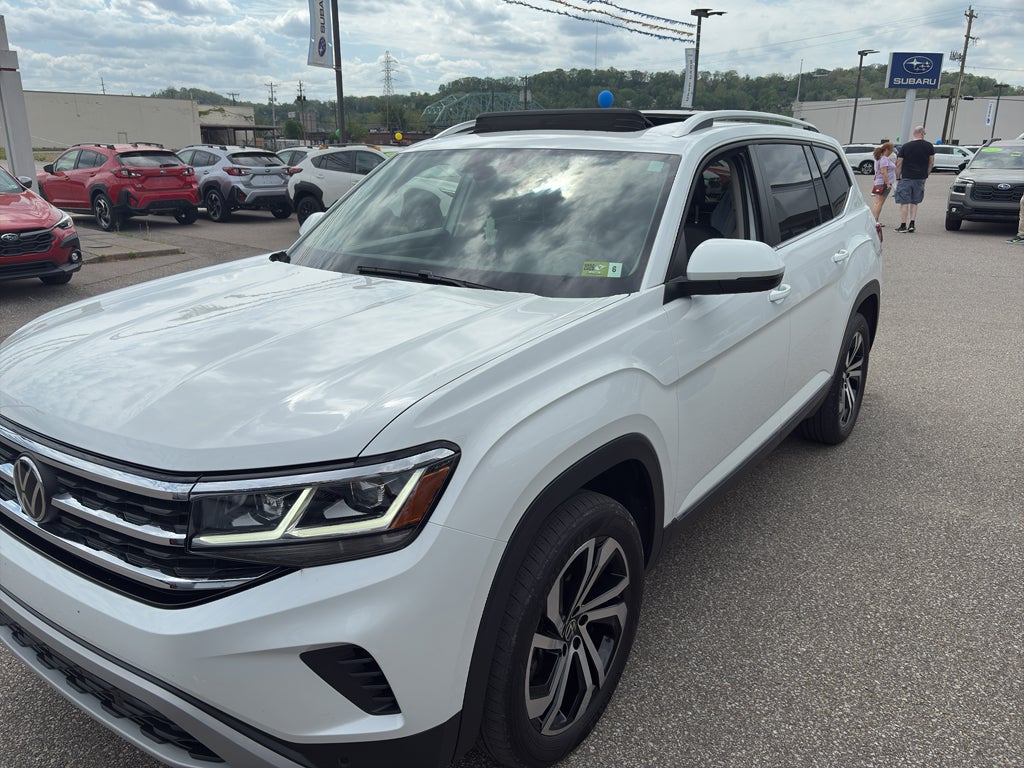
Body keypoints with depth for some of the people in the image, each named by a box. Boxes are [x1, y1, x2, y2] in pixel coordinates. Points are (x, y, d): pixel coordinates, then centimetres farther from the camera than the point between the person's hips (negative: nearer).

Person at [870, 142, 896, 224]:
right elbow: (883, 172, -23)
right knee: (879, 202, -12)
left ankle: (875, 221, 12)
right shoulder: (884, 159, -15)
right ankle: (874, 221, -15)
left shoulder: (883, 158, 17)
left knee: (879, 203, 10)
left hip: (882, 183, 10)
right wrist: (887, 183, -24)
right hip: (883, 184, -10)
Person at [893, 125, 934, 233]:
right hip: (920, 179, 2)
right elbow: (931, 162, 8)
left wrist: (897, 178, 5)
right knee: (914, 203, 13)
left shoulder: (905, 147, -4)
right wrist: (926, 174, 19)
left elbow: (899, 164, -3)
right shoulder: (929, 146, 2)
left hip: (906, 178, -2)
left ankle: (903, 226, -1)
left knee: (904, 203, 1)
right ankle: (912, 225, 7)